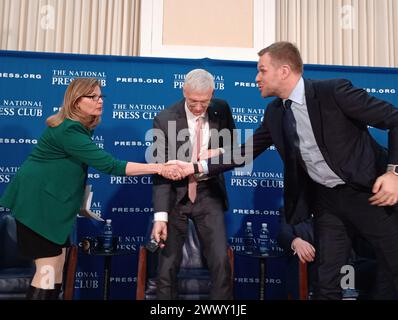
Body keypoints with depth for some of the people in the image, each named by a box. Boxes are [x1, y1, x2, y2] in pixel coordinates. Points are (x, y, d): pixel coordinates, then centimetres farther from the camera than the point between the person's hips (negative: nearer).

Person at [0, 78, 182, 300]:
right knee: (48, 268, -5)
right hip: (38, 202, -9)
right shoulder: (68, 130, -23)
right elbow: (109, 164, -29)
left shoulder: (80, 127, 8)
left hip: (53, 203, 9)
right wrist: (159, 168, -30)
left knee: (58, 264, 11)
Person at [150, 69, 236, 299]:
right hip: (176, 195, -1)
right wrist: (160, 216, -24)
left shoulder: (222, 110, -4)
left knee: (221, 261, -4)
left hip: (209, 194, 2)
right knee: (168, 266, 4)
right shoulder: (165, 120, -14)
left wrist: (218, 152, -14)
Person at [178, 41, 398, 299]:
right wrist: (198, 167, 0)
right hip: (326, 199, 5)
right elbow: (246, 152, 6)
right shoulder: (275, 112, 3)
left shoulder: (333, 91, -17)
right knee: (326, 282, 9)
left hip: (368, 191, -5)